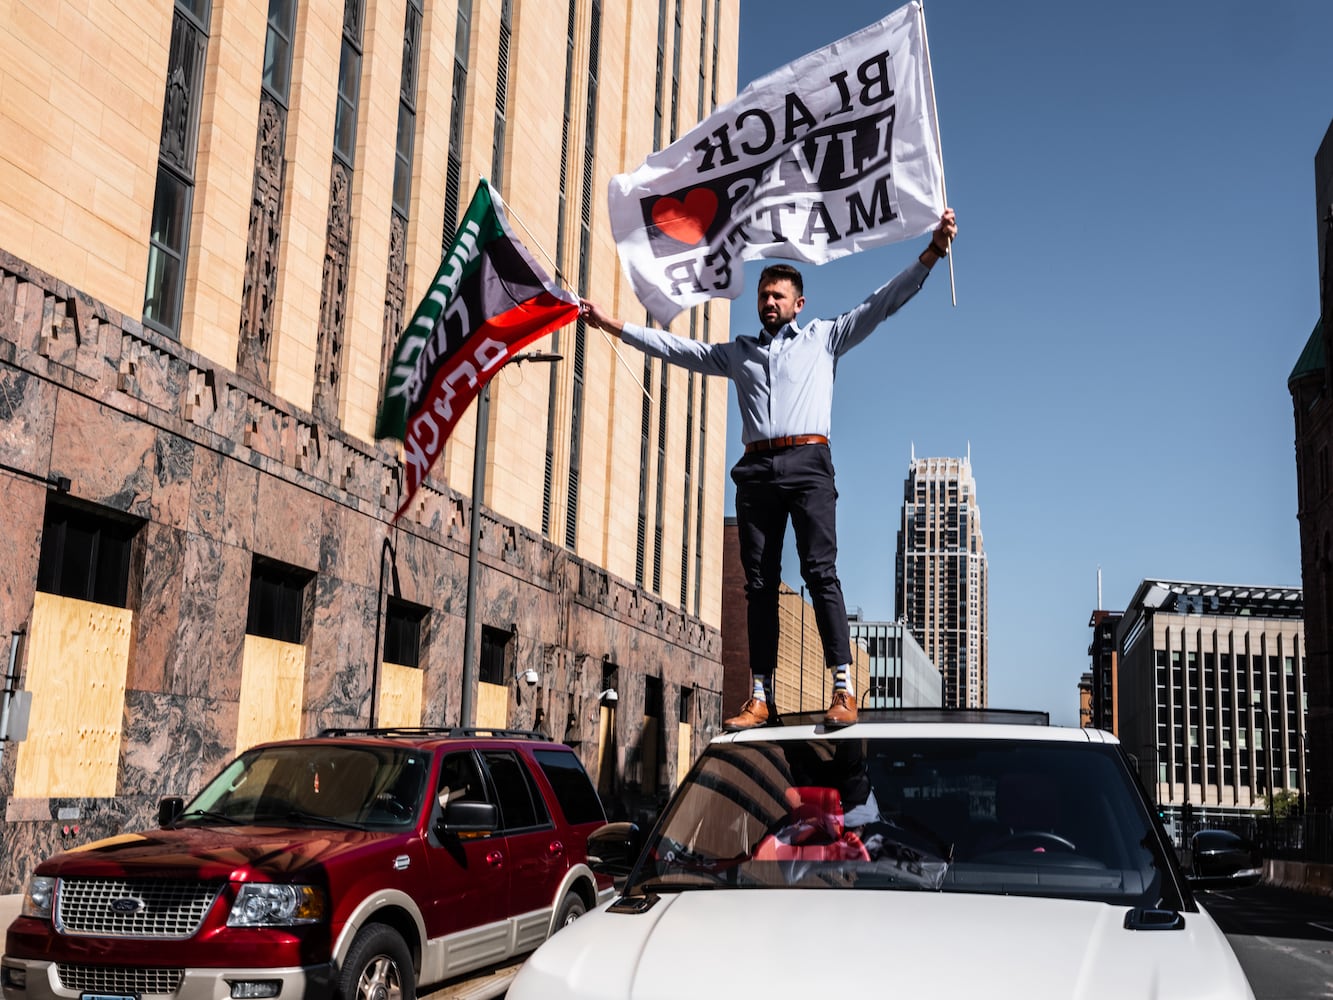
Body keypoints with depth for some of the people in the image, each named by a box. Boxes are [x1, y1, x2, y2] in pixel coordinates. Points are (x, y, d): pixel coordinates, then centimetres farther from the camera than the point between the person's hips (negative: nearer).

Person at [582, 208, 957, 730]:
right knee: (759, 582, -1)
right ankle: (759, 696, -2)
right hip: (756, 470, 3)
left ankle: (843, 689, -18)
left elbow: (883, 303, 11)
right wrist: (611, 324, 22)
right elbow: (674, 347, 24)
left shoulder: (824, 337, 17)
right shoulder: (739, 351, 24)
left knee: (820, 571, -14)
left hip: (807, 462, -3)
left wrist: (932, 252, 2)